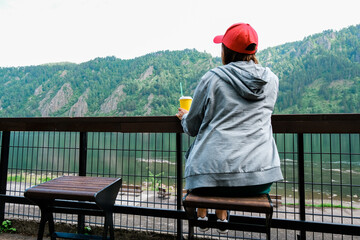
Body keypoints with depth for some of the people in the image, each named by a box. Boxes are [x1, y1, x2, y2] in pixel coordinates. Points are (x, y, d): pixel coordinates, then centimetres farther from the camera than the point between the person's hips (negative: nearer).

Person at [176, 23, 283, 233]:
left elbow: (192, 128, 4)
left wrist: (184, 116, 26)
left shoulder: (212, 78, -4)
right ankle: (222, 215, 37)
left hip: (213, 176, -4)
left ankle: (202, 213, 36)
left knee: (193, 150, 28)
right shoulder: (272, 80, 8)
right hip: (262, 178, 5)